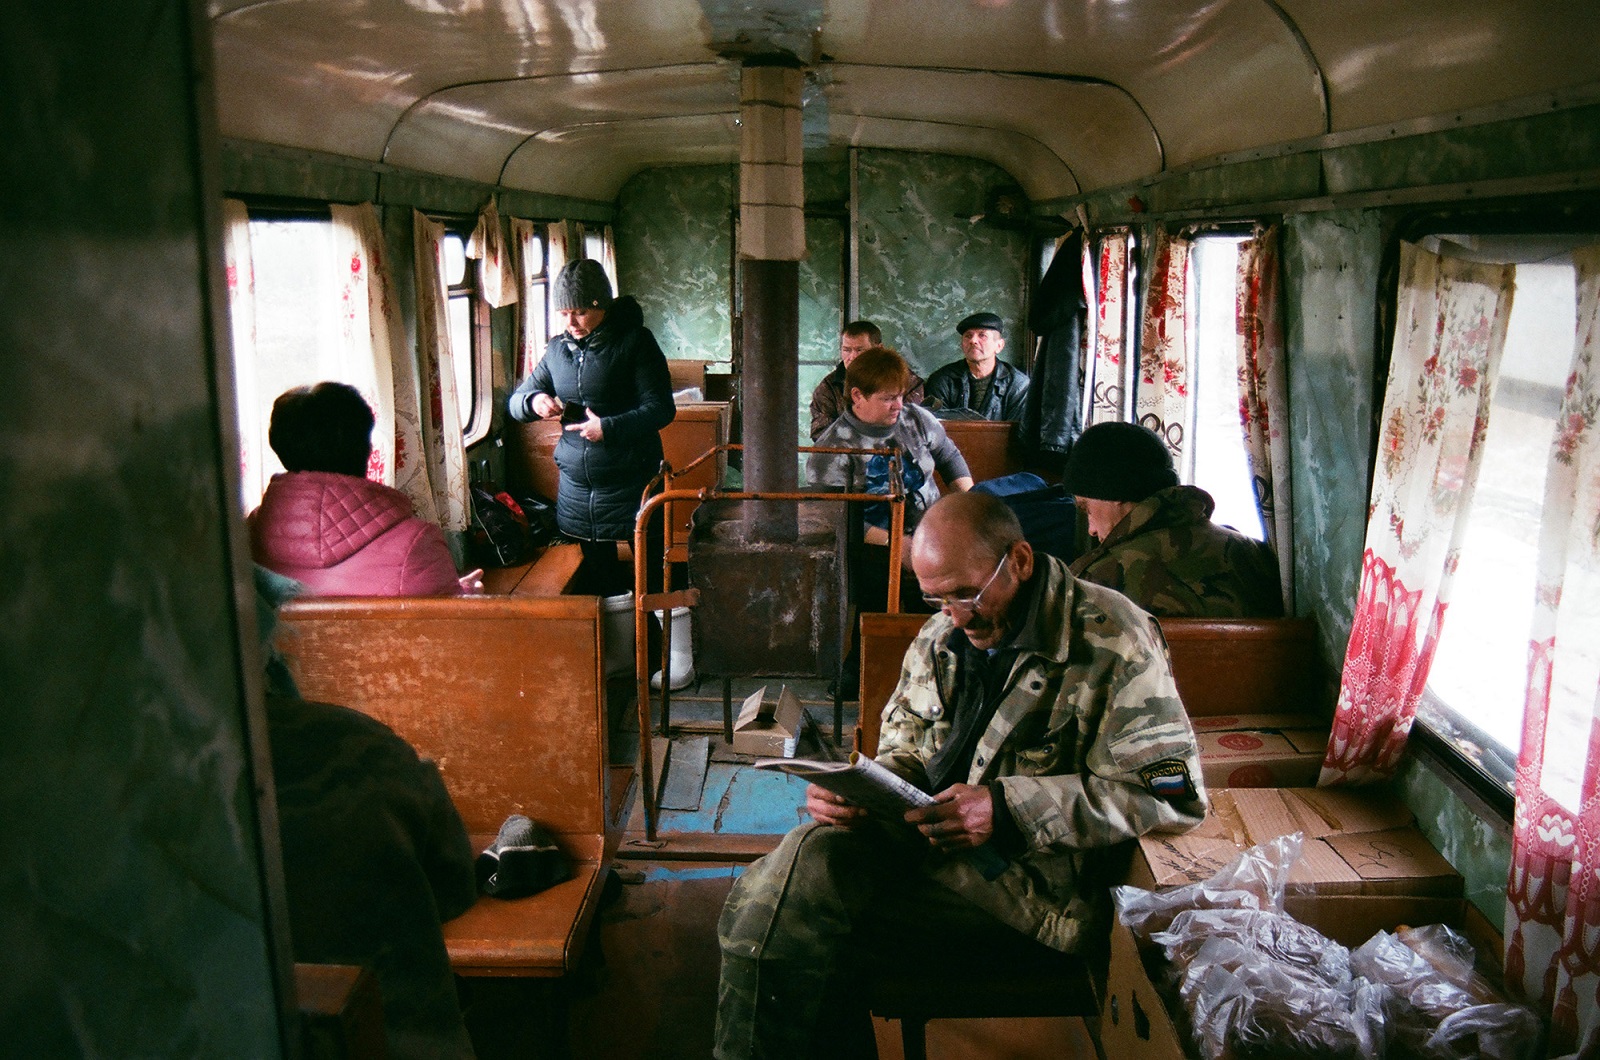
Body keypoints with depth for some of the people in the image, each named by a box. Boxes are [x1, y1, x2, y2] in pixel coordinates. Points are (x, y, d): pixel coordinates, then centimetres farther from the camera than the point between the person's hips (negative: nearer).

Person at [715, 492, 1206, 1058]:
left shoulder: (1113, 640, -10)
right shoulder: (939, 636, 12)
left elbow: (1174, 793, -16)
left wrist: (1007, 808, -24)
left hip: (1039, 883, -7)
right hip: (928, 843, 7)